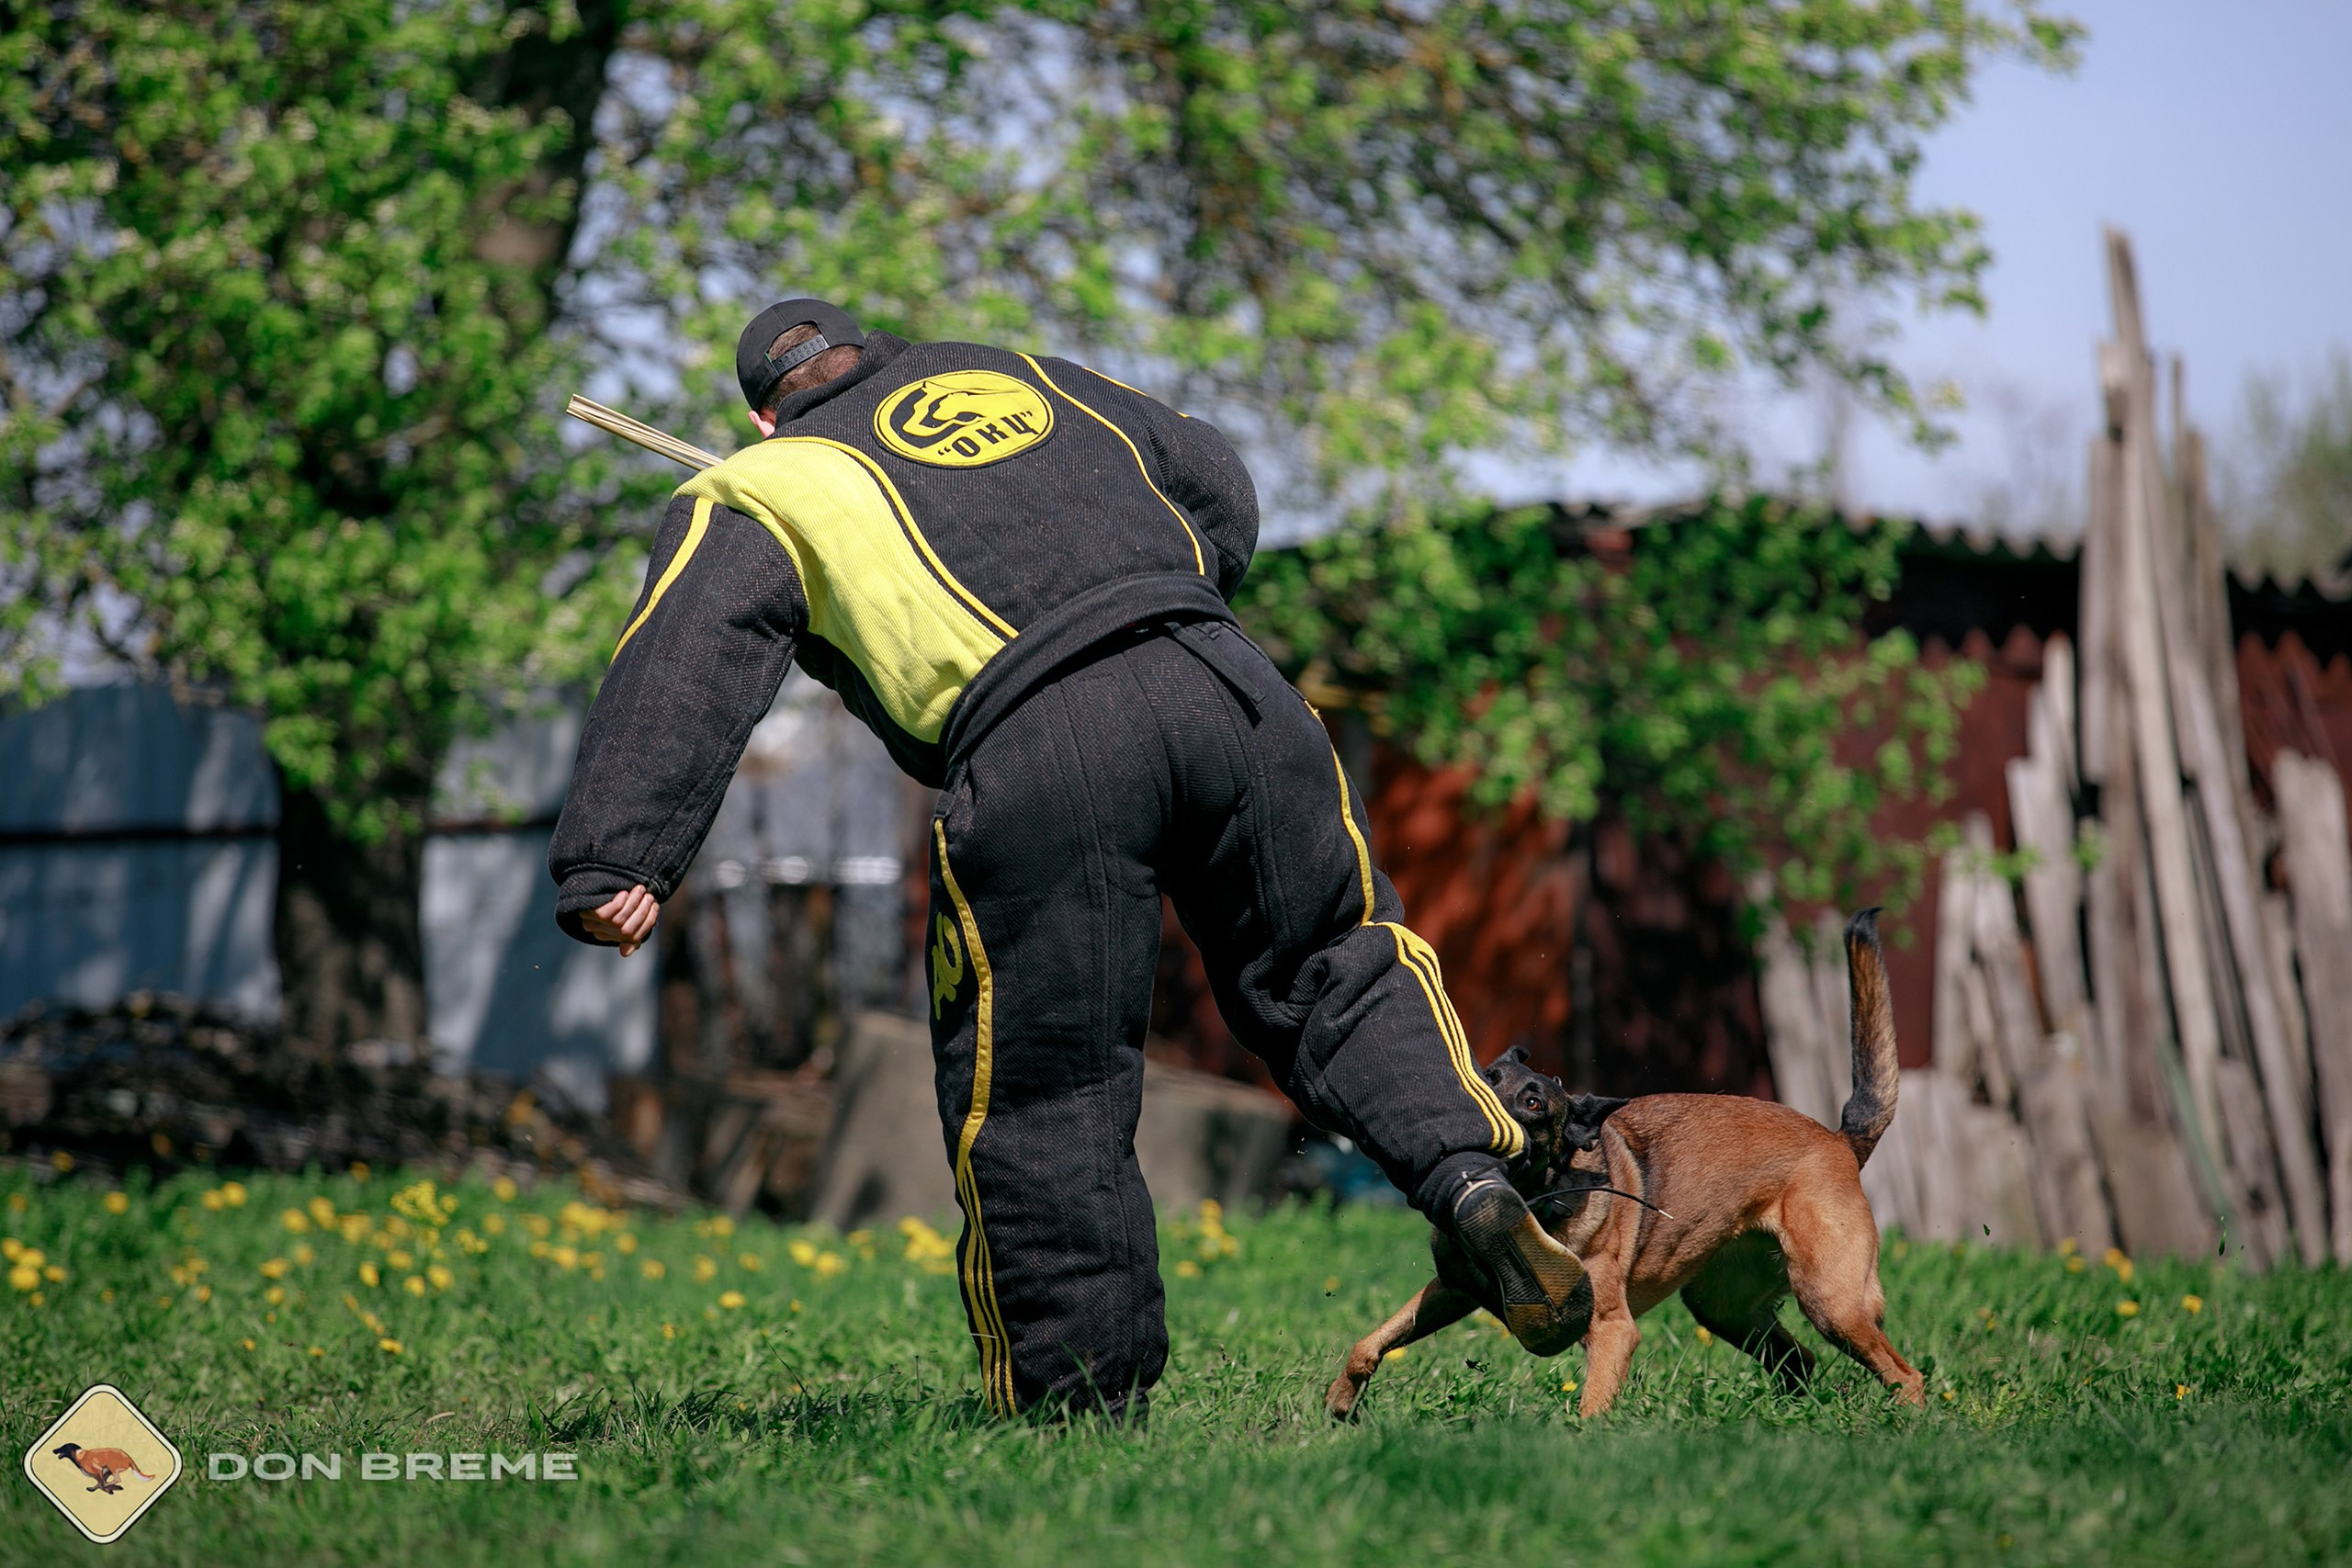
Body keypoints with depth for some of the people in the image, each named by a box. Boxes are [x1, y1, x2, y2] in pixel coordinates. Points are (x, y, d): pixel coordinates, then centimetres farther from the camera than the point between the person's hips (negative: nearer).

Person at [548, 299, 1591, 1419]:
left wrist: (611, 861, -6)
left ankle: (1087, 1413, 11)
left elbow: (677, 674, 3)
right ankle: (1472, 1180, -1)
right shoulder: (1018, 377, 32)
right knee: (1333, 969, 21)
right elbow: (1220, 494, 35)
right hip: (1221, 687, 4)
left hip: (1032, 760, -4)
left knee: (1041, 1109, 7)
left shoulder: (760, 495, 19)